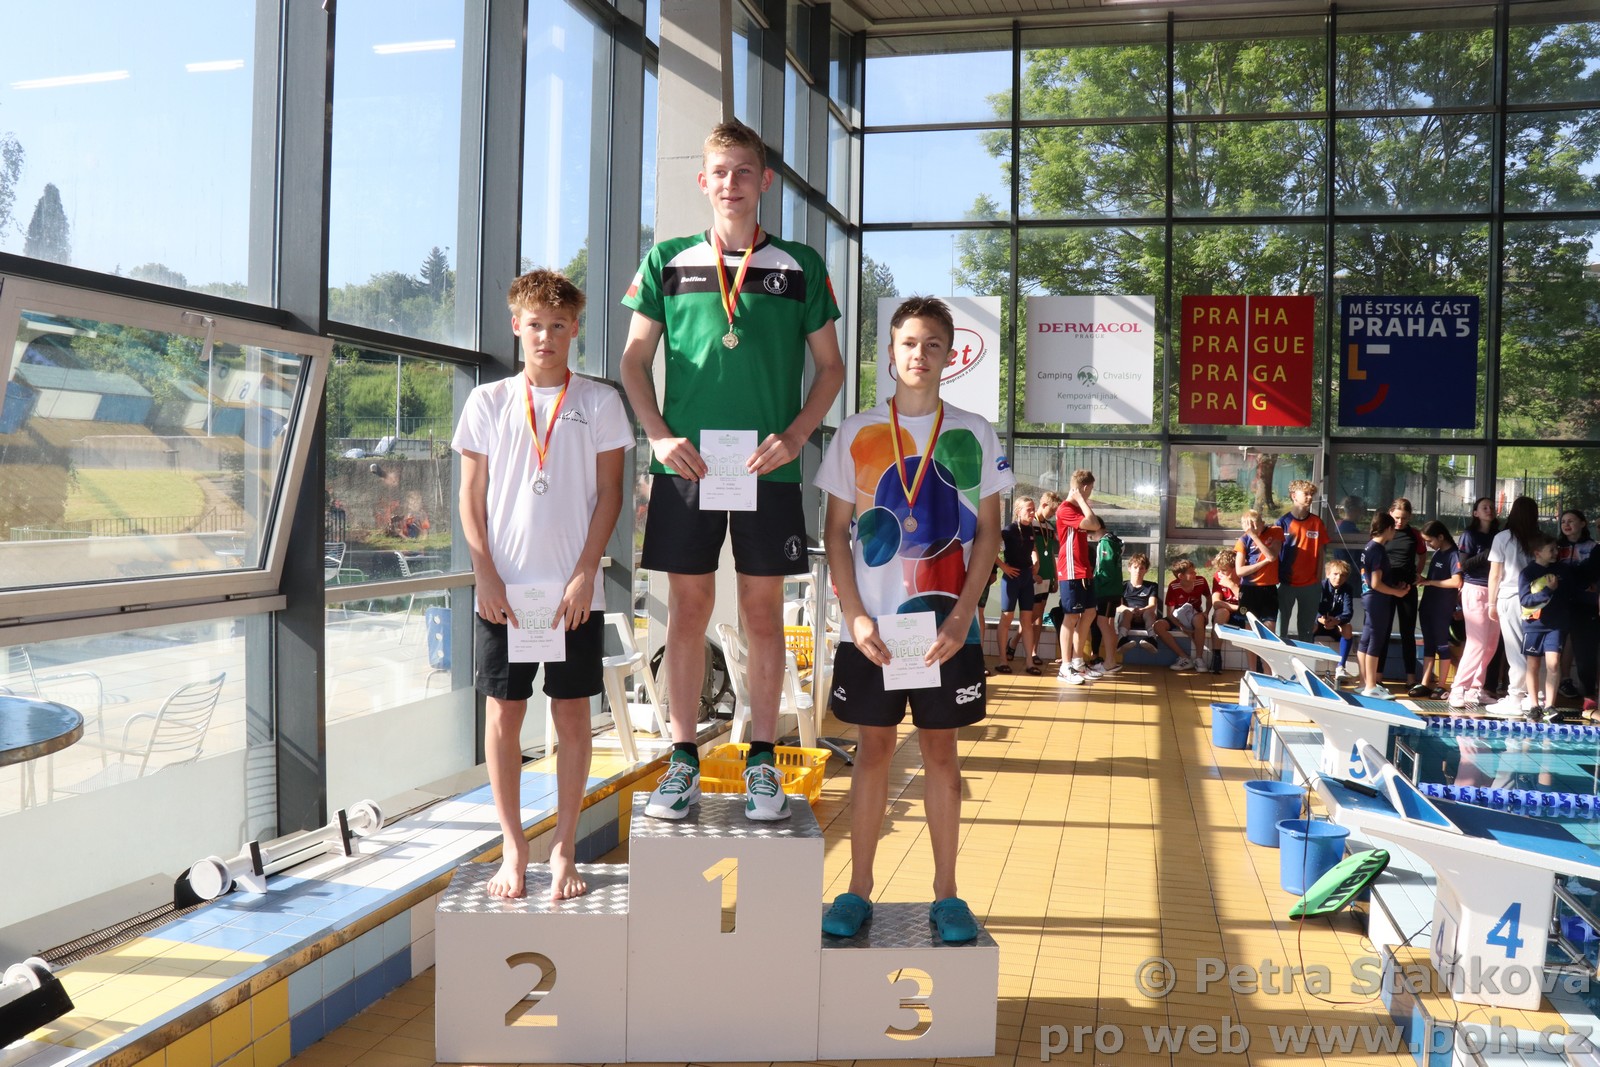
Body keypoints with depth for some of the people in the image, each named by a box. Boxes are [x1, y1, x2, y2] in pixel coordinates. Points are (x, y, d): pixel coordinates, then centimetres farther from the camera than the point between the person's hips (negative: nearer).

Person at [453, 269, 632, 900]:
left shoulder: (599, 402, 4)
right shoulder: (488, 403, 6)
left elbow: (609, 494, 2)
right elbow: (471, 497, 6)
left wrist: (584, 576, -7)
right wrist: (486, 576, -4)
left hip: (575, 592, -1)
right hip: (502, 590, 1)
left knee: (572, 715, 4)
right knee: (503, 714, 4)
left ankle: (564, 849, 15)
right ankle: (513, 849, 16)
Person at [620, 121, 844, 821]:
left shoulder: (800, 266, 8)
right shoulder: (668, 262, 9)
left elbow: (829, 366, 10)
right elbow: (634, 360, 10)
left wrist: (794, 435, -5)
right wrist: (659, 436, -4)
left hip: (768, 468, 0)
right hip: (685, 467, 1)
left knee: (763, 611, 5)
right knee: (688, 609, 4)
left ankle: (762, 762, 15)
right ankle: (683, 759, 14)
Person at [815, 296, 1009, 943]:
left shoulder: (974, 435, 4)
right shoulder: (856, 433, 4)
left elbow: (988, 534, 4)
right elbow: (835, 533, 4)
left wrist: (962, 617, -7)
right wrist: (855, 616, -6)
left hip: (947, 628, 0)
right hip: (869, 627, 0)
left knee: (940, 749, 7)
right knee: (873, 747, 6)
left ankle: (945, 894, 16)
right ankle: (858, 890, 16)